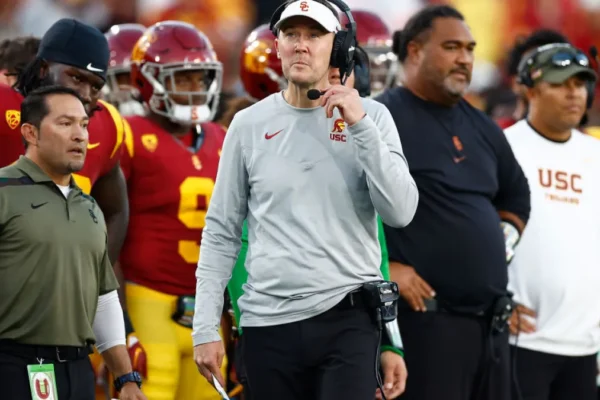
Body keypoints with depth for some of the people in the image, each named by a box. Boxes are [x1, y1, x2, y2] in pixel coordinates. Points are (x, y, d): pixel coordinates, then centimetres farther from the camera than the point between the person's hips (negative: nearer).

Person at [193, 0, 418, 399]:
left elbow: (400, 212, -7)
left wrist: (359, 126, -13)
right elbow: (222, 232, 9)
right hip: (269, 322, 2)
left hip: (349, 320, -2)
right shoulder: (249, 125, 6)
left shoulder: (369, 117, 3)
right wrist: (206, 328, 3)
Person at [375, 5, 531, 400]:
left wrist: (502, 241, 17)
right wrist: (382, 268, -18)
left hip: (491, 321, 8)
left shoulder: (481, 127, 18)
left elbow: (516, 193, 34)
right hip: (425, 318, -8)